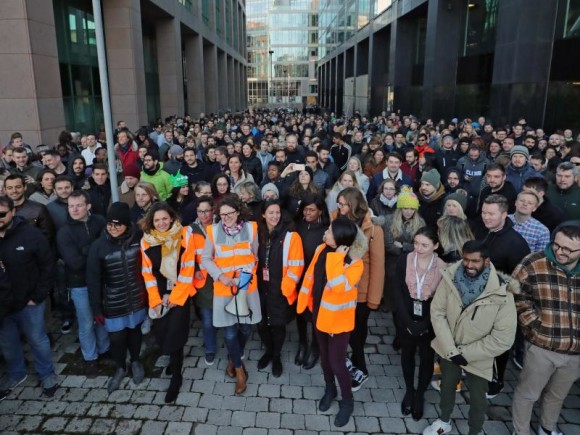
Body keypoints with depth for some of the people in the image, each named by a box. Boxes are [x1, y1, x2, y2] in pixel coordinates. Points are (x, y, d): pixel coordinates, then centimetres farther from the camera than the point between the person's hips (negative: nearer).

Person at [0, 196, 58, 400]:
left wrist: (38, 296, -12)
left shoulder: (31, 234, -16)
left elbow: (47, 266, -10)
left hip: (28, 302, -3)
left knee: (37, 340, 14)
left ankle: (47, 374, 36)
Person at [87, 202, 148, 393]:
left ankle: (135, 362, 46)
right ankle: (120, 368, 39)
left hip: (137, 299, 1)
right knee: (116, 337, 10)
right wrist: (96, 308, -6)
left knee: (135, 331, 19)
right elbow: (93, 280, -7)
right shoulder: (98, 246, -13)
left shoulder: (138, 239, -12)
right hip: (113, 304, -1)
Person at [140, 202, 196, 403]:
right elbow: (148, 273, 1)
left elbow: (187, 269, -9)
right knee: (162, 334, 6)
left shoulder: (184, 236, -10)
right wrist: (155, 300, -5)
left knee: (174, 335, -6)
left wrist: (175, 297, -10)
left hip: (179, 294, -3)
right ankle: (174, 360, 37)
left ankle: (176, 377, 14)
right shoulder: (146, 241, -2)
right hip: (159, 296, 3)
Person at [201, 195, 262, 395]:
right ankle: (239, 369, 27)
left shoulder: (251, 228, -6)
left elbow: (255, 257, 4)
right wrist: (220, 276, -14)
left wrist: (246, 274, -10)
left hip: (247, 287, 1)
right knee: (230, 332, 2)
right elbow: (206, 259, 0)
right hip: (223, 289, -1)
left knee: (245, 329, 12)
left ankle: (233, 360, 43)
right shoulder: (213, 231, -8)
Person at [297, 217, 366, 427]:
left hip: (339, 319, -5)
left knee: (336, 361, 4)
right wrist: (303, 301, 7)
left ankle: (347, 401, 29)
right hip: (319, 313, 6)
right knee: (324, 355, 22)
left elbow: (339, 287, -36)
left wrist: (337, 258, -33)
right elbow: (310, 275, 3)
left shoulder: (355, 263, -24)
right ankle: (330, 389, 47)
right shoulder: (322, 249, -7)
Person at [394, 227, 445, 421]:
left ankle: (420, 394, 39)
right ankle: (409, 390, 42)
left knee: (427, 358, 16)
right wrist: (408, 321, -15)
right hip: (406, 320, 1)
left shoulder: (443, 267, -16)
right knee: (407, 355, 19)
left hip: (430, 323, -1)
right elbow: (397, 292, -9)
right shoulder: (404, 260, -11)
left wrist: (424, 325, -16)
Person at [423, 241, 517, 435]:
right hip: (448, 350, 3)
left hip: (478, 357, -3)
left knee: (477, 399, 17)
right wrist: (451, 350, -18)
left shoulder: (501, 292, -26)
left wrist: (466, 353, -19)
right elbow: (437, 312, -13)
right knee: (447, 386, 26)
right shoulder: (450, 277, -18)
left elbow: (503, 338, -22)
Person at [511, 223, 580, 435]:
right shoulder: (533, 264, -15)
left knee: (558, 395, 26)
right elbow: (517, 297, -9)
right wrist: (535, 324, -13)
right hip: (542, 345, -4)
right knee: (527, 393, 12)